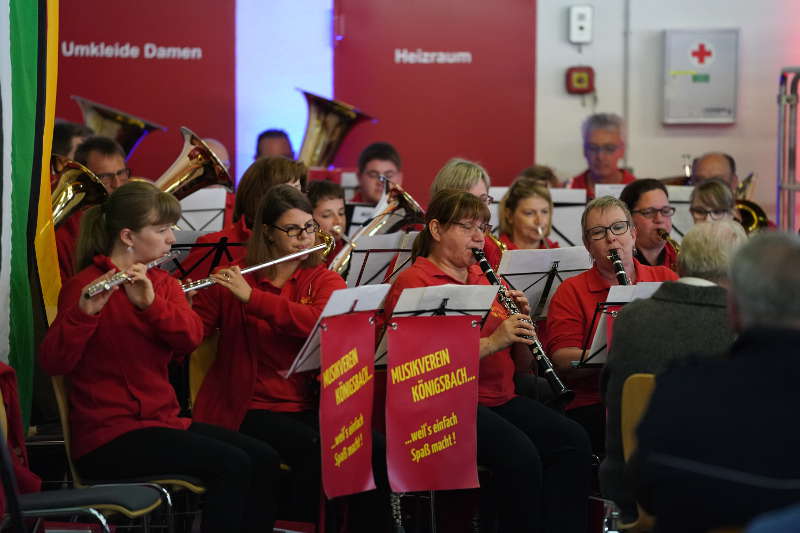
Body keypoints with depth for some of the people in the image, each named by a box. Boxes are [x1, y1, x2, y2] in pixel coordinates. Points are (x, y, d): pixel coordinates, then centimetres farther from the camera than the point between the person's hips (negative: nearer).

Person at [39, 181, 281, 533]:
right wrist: (84, 312, -37)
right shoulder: (86, 285, -8)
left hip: (161, 421, 7)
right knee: (231, 466, -23)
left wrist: (151, 303, -25)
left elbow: (191, 338, -7)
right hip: (108, 436, -7)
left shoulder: (162, 282, 12)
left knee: (262, 460, -7)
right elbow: (53, 363, -20)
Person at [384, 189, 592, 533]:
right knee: (519, 453, -31)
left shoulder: (486, 279, 20)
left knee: (573, 440, -18)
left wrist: (521, 321, 0)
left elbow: (522, 359, 20)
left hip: (501, 398, 7)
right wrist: (492, 341, -21)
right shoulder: (413, 283, -2)